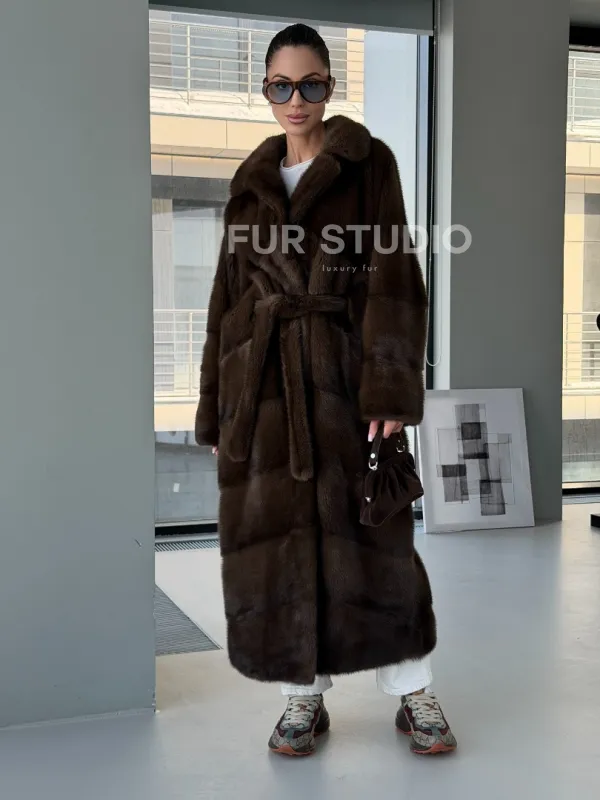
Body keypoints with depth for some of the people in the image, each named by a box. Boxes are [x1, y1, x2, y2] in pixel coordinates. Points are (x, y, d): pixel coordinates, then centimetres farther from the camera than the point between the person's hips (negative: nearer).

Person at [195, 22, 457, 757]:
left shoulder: (368, 162, 2)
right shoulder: (252, 180, 13)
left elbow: (392, 280, -7)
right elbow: (229, 296, 13)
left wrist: (389, 390, -17)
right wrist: (217, 411, 8)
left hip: (343, 371, -3)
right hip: (261, 379, 4)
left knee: (365, 530, 0)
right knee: (276, 533, 4)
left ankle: (413, 692, 17)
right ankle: (304, 697, 19)